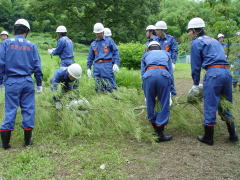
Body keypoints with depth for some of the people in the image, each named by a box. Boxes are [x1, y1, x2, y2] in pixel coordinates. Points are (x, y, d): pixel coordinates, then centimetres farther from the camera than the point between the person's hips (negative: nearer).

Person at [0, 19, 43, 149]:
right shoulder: (31, 46, 4)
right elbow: (37, 66, 4)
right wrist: (39, 83, 12)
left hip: (11, 81, 0)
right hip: (27, 82, 1)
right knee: (28, 110, 8)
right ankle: (27, 141, 16)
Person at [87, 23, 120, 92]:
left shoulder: (109, 40, 9)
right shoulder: (93, 44, 20)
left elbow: (116, 52, 2)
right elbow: (90, 57, 23)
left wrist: (116, 63, -10)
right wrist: (88, 68, 15)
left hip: (107, 65, -4)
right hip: (97, 66, 4)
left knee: (110, 86, -10)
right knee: (98, 88, 3)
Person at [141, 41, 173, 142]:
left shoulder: (146, 55, 36)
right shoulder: (166, 54, 37)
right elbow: (170, 72, 28)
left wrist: (145, 89, 33)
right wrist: (170, 91, 34)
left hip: (149, 75, 1)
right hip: (164, 74, 0)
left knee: (150, 103, 15)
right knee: (164, 105, 6)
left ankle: (155, 128, 27)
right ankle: (160, 134, 5)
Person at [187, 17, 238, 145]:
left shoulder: (196, 42, 2)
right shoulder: (213, 40, 25)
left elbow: (196, 65, 1)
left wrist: (195, 84, 10)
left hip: (213, 72, -8)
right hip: (227, 72, 8)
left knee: (210, 106, 2)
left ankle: (208, 138, 11)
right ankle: (233, 135, 25)